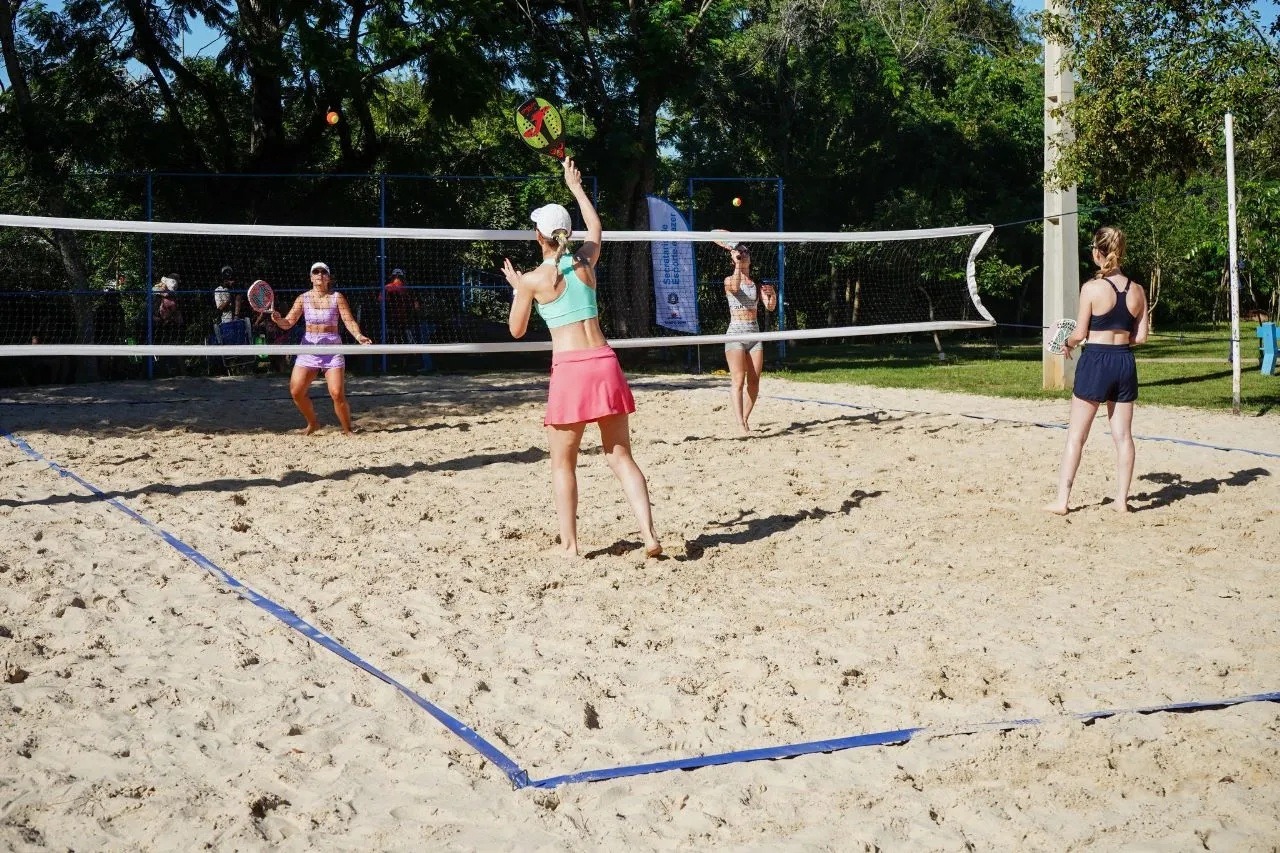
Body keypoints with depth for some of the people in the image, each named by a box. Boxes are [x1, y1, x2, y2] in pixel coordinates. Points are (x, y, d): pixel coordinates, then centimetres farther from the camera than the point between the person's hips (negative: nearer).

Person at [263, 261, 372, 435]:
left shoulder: (337, 297, -2)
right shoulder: (303, 299, 3)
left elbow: (349, 321, -7)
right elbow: (288, 323, 1)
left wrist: (358, 335, -27)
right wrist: (278, 319, -22)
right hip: (309, 348, 3)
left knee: (337, 394, -13)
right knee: (296, 391, -4)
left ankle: (348, 429, 9)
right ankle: (312, 423, 21)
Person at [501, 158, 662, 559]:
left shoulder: (533, 279, -3)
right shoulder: (585, 263, 9)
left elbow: (517, 330, 9)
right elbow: (596, 228, 32)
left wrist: (516, 287, 21)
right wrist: (575, 186, 42)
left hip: (570, 369, -4)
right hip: (604, 363, 4)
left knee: (563, 462, 9)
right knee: (621, 457, 8)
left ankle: (569, 544, 8)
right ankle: (649, 534, -3)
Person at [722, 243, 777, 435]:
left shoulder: (756, 282, 10)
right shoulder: (729, 280, 0)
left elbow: (770, 307, 0)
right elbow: (735, 287, -24)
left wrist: (772, 295, -20)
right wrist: (737, 264, -30)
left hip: (754, 334, 4)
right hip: (735, 334, -4)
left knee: (754, 381, 1)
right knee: (738, 380, -13)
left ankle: (745, 418, 12)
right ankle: (740, 423, -19)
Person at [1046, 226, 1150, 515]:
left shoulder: (1092, 288, -12)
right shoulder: (1137, 290, 2)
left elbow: (1080, 333, -8)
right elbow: (1141, 337, 4)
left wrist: (1067, 343, 12)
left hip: (1095, 363, -4)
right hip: (1125, 362, 4)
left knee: (1075, 436, 3)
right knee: (1123, 436, 11)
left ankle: (1062, 500, 4)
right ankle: (1122, 499, 15)